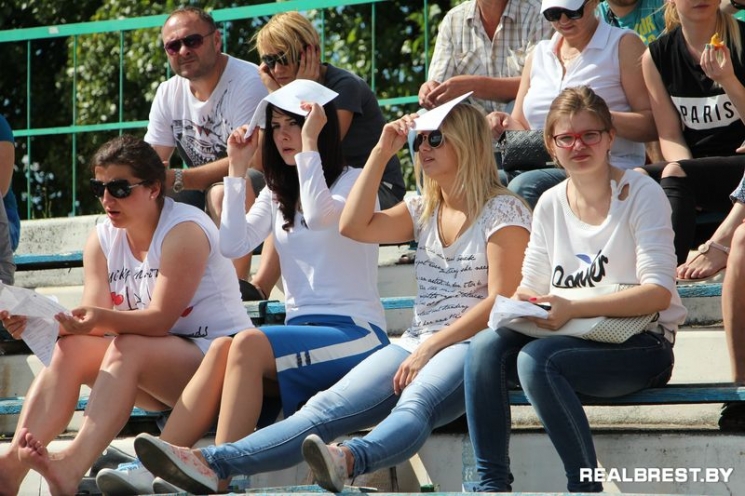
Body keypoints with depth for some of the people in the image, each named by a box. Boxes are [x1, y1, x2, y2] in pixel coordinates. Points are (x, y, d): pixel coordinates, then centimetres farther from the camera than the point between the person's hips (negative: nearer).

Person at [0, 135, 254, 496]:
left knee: (128, 349, -33)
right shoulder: (102, 239, 6)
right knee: (69, 349, -19)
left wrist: (102, 319, -39)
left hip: (216, 354, -6)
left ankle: (73, 465, -51)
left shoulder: (184, 230, -14)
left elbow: (160, 319, -22)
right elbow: (95, 316, -6)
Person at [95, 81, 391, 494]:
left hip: (355, 334, -5)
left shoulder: (353, 181, 2)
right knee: (222, 348, -26)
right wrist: (237, 169, 4)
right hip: (301, 331, 6)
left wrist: (309, 144, -15)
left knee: (249, 344, -31)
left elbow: (318, 215, -21)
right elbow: (233, 246, 4)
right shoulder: (276, 194, 21)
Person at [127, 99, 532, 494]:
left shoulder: (503, 211, 0)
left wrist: (431, 348, -15)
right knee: (327, 409, -18)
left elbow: (502, 301, -9)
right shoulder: (423, 209, 22)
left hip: (471, 345, -6)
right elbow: (354, 226, 10)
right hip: (416, 344, 6)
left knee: (414, 407, -39)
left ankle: (350, 459, -71)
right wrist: (382, 152, 8)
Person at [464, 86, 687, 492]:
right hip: (572, 339, 6)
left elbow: (659, 292, -16)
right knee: (486, 346, -21)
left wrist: (573, 309, -26)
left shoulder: (639, 193, -6)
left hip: (641, 345, -6)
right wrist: (520, 304, -12)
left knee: (537, 360, -32)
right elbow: (532, 286, 15)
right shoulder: (551, 204, 12)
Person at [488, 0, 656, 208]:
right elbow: (521, 128, 22)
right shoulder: (539, 55, 20)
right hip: (544, 169, 5)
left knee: (524, 187, -33)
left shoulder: (622, 45, 3)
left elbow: (652, 124, -5)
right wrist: (505, 126, -2)